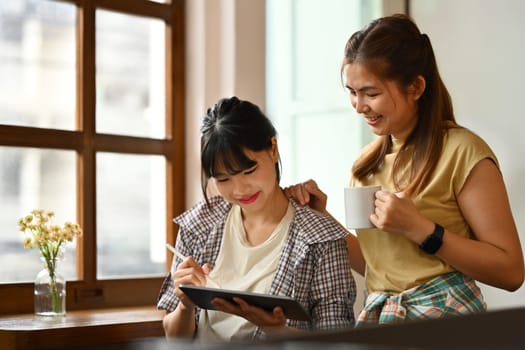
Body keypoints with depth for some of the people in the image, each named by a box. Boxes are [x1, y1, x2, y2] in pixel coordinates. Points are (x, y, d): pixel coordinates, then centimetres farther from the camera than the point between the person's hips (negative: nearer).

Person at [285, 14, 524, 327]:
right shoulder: (368, 161, 13)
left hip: (444, 314, -6)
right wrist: (322, 218, 4)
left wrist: (418, 228, -17)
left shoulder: (462, 151, -8)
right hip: (376, 315, 6)